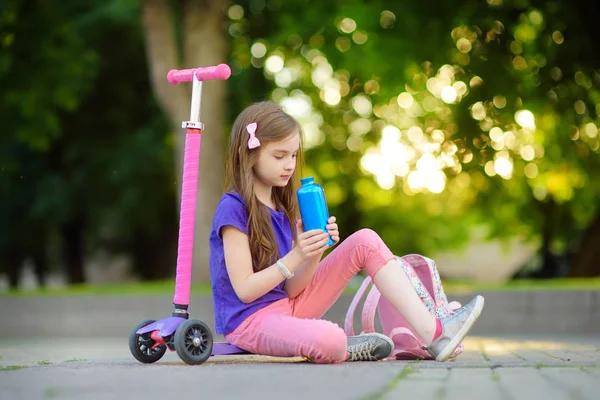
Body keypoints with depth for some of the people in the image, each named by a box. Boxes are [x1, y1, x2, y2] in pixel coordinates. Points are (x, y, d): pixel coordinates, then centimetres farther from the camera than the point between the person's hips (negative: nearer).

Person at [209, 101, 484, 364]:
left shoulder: (280, 208, 11)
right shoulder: (232, 208, -13)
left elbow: (291, 288, 4)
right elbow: (245, 290, -18)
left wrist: (315, 252, -12)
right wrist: (296, 257, -24)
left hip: (289, 306, 9)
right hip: (250, 320, -9)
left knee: (365, 241, -1)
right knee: (328, 339, -41)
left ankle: (432, 333, -11)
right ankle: (343, 351, -2)